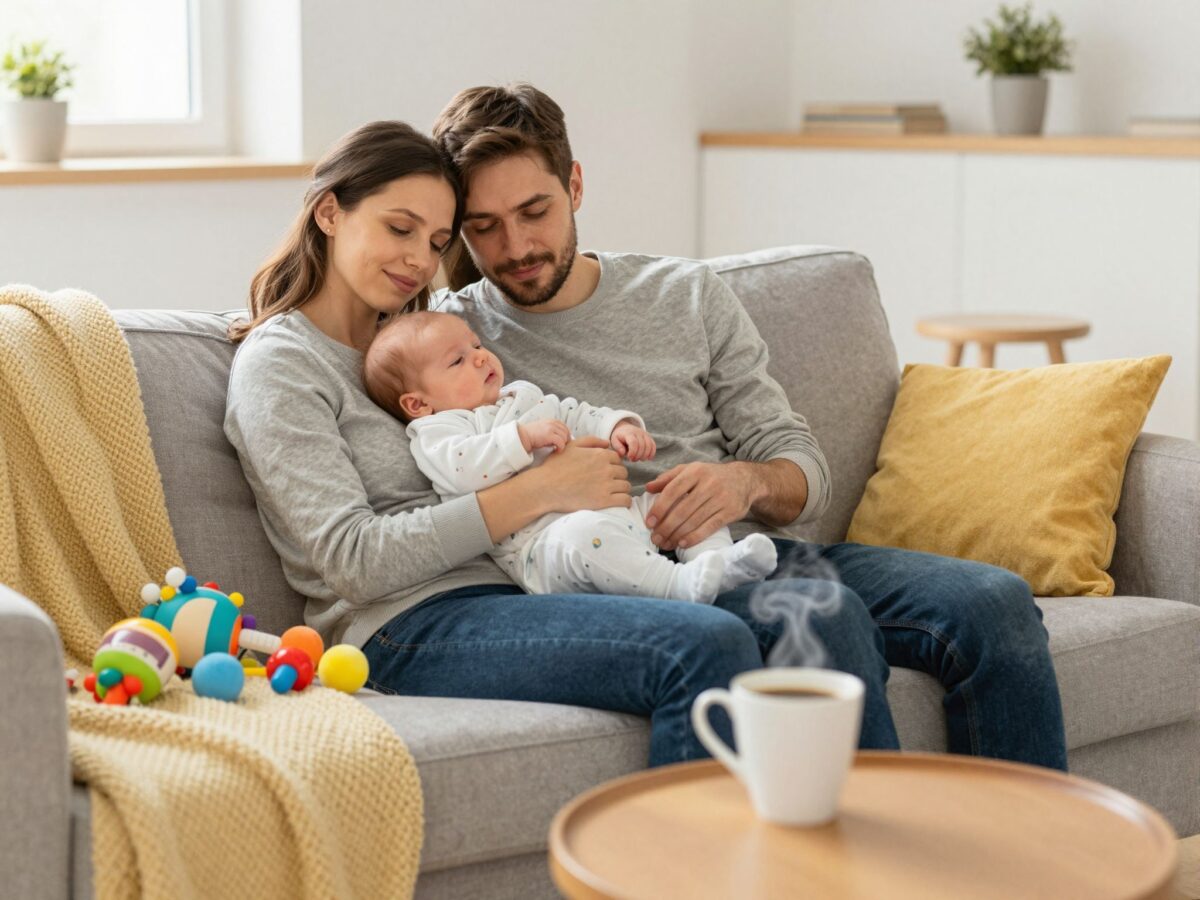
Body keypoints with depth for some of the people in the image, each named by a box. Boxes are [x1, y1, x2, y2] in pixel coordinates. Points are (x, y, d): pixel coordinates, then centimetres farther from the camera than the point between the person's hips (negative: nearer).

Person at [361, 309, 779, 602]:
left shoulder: (524, 396, 30)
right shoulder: (435, 430, 4)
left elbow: (578, 415, 28)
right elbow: (464, 468, -16)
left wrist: (620, 427, 7)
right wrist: (524, 437, -20)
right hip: (541, 540, -9)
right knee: (584, 533, -40)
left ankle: (716, 557, -20)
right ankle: (680, 583, -44)